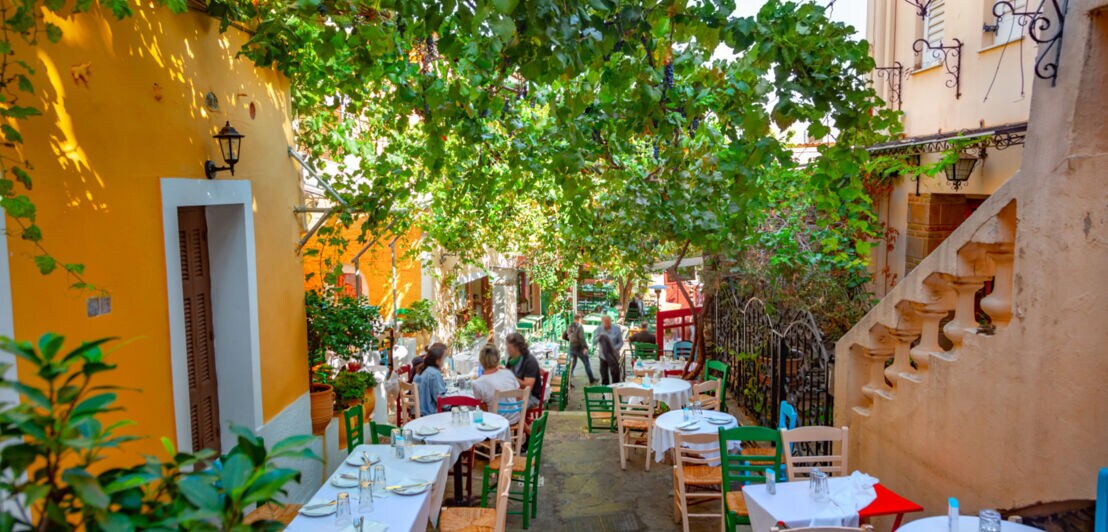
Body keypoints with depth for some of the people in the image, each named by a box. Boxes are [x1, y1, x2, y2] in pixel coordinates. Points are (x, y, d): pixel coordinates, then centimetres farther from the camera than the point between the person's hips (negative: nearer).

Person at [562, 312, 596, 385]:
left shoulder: (569, 327, 5)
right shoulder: (579, 326, -15)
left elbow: (563, 336, 13)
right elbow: (581, 338, -27)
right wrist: (585, 347, -30)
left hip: (572, 348, 6)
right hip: (580, 348, -6)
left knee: (572, 365, 9)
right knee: (587, 364, 10)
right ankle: (591, 380, 20)